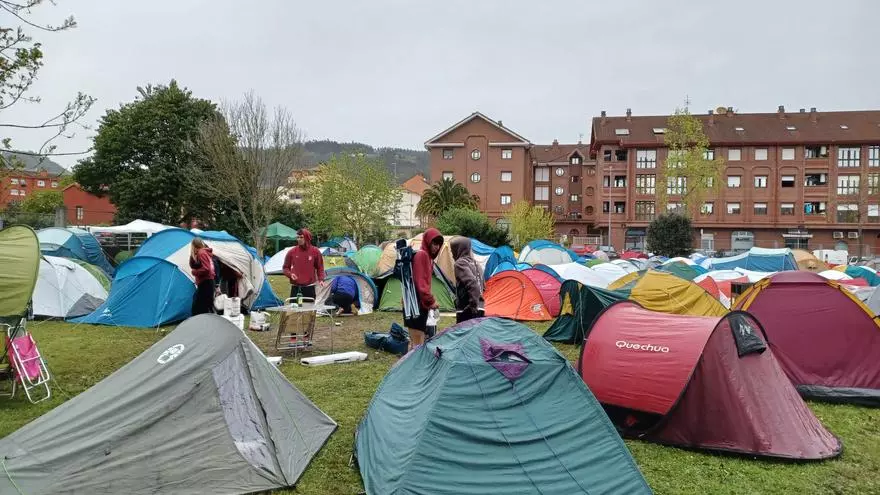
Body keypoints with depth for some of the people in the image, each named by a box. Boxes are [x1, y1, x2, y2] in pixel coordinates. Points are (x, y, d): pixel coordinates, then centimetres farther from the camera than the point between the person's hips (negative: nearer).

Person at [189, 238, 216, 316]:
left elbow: (206, 269, -24)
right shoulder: (205, 252, 16)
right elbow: (192, 266, 20)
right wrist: (192, 256, 5)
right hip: (207, 282, 10)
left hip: (205, 283, -10)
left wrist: (195, 272, -10)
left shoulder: (201, 253, -12)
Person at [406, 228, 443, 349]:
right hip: (416, 303, -10)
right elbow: (419, 282, -20)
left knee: (418, 339, 14)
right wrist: (430, 300, -18)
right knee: (418, 341, -9)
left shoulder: (427, 256, 17)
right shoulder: (421, 255, -13)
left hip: (420, 303, 10)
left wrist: (430, 299, 13)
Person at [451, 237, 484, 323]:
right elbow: (483, 285, 23)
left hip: (466, 311, -9)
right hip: (478, 310, 9)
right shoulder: (474, 263, 18)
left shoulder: (460, 263, -9)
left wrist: (472, 304, -22)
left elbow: (471, 283, -24)